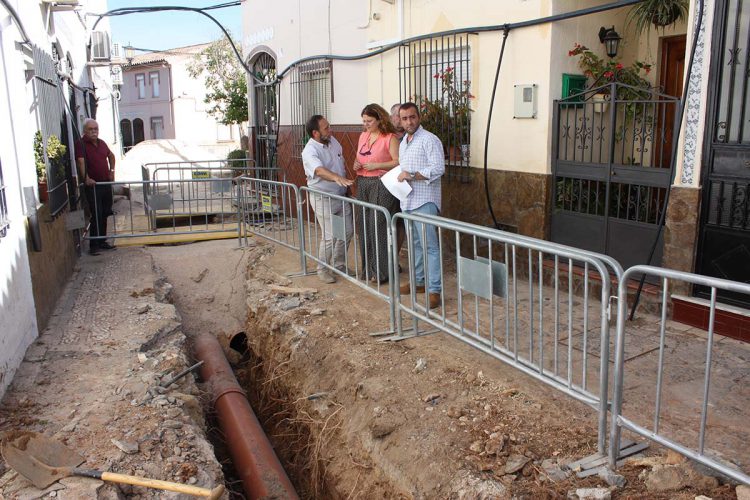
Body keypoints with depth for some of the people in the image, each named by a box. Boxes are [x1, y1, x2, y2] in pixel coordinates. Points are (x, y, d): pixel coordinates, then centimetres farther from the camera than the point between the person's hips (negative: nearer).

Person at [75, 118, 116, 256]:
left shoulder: (102, 143, 12)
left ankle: (102, 241, 23)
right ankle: (93, 245, -2)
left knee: (104, 214, 12)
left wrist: (112, 171, 20)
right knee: (96, 215, -9)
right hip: (92, 185, -7)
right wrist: (86, 178, -34)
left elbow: (111, 155, 30)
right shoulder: (81, 144, -10)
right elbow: (81, 161, -23)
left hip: (106, 183, 7)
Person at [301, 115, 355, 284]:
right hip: (323, 199, -8)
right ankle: (322, 269, 11)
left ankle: (339, 265, 29)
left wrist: (347, 181, 17)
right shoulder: (310, 151, -21)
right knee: (330, 237, -10)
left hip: (341, 195, 8)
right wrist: (337, 178, -58)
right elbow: (319, 170, -41)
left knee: (347, 232, 11)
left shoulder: (332, 141, 3)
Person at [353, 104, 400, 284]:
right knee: (363, 226, 7)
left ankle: (381, 272, 2)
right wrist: (356, 164, 4)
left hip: (381, 185, -7)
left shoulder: (389, 138, -7)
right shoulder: (363, 136, 15)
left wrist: (377, 165, -18)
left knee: (378, 226, -7)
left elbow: (398, 162, -13)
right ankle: (367, 268, 18)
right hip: (363, 184, 7)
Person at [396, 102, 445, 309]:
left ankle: (434, 290, -7)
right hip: (407, 201, 9)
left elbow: (438, 168, -18)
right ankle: (419, 281, 28)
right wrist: (400, 177, 9)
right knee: (415, 244, 16)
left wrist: (412, 176, -19)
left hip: (424, 201, -9)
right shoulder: (403, 142, 18)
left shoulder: (429, 140, -9)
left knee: (429, 245, -9)